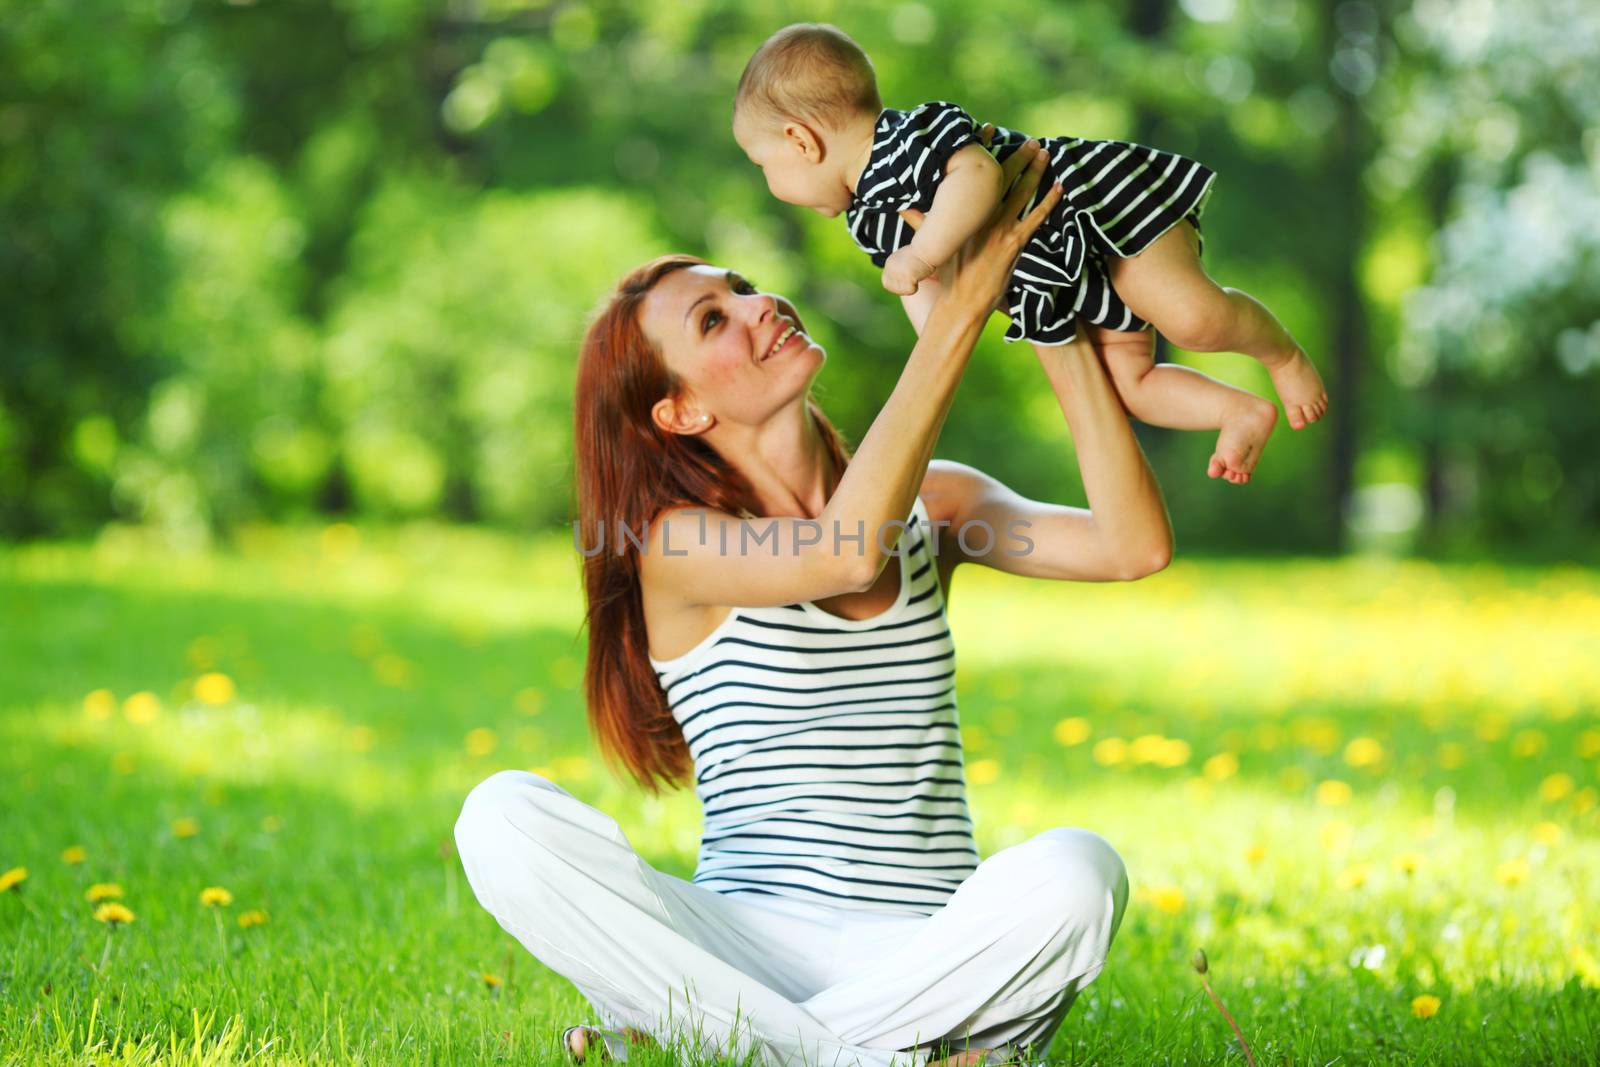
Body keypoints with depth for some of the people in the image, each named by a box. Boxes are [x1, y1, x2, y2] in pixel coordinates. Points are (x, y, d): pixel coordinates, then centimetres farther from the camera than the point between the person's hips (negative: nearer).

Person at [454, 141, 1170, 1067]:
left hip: (931, 953, 2)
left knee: (1074, 870, -33)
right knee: (505, 817, -27)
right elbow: (848, 551, -21)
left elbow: (1136, 546, -3)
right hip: (745, 946, -2)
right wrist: (962, 306, -20)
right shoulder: (677, 547, -1)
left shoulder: (936, 503, 12)